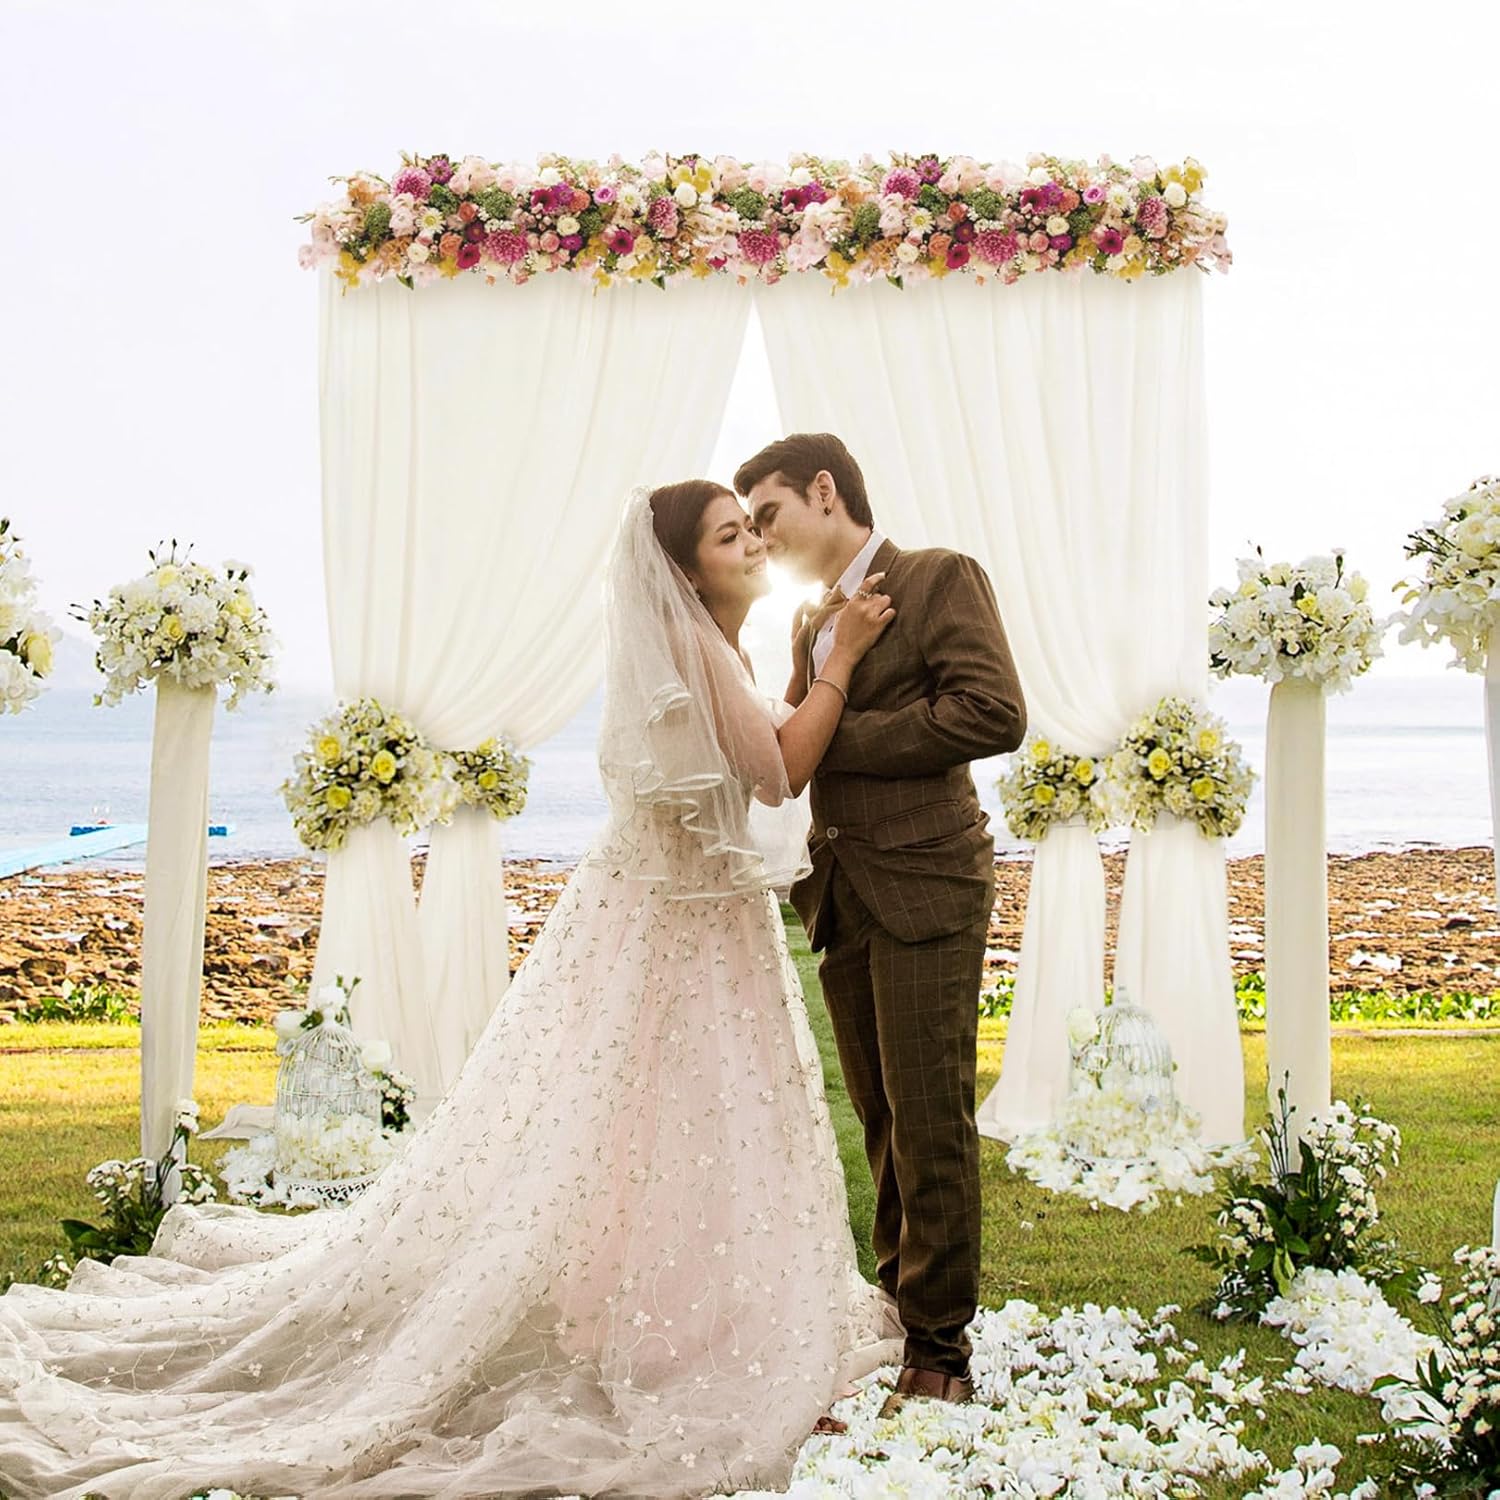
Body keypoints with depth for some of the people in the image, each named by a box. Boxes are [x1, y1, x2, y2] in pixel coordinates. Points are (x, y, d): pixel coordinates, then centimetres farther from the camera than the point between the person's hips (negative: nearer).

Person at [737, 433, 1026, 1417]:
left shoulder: (940, 578, -4)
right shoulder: (823, 614, 19)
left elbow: (996, 714, -18)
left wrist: (842, 735, -13)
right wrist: (811, 667, -2)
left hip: (921, 888, -7)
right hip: (841, 895, 7)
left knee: (929, 1127, -4)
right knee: (884, 1124, 12)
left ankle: (939, 1352, 4)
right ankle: (901, 1306, 21)